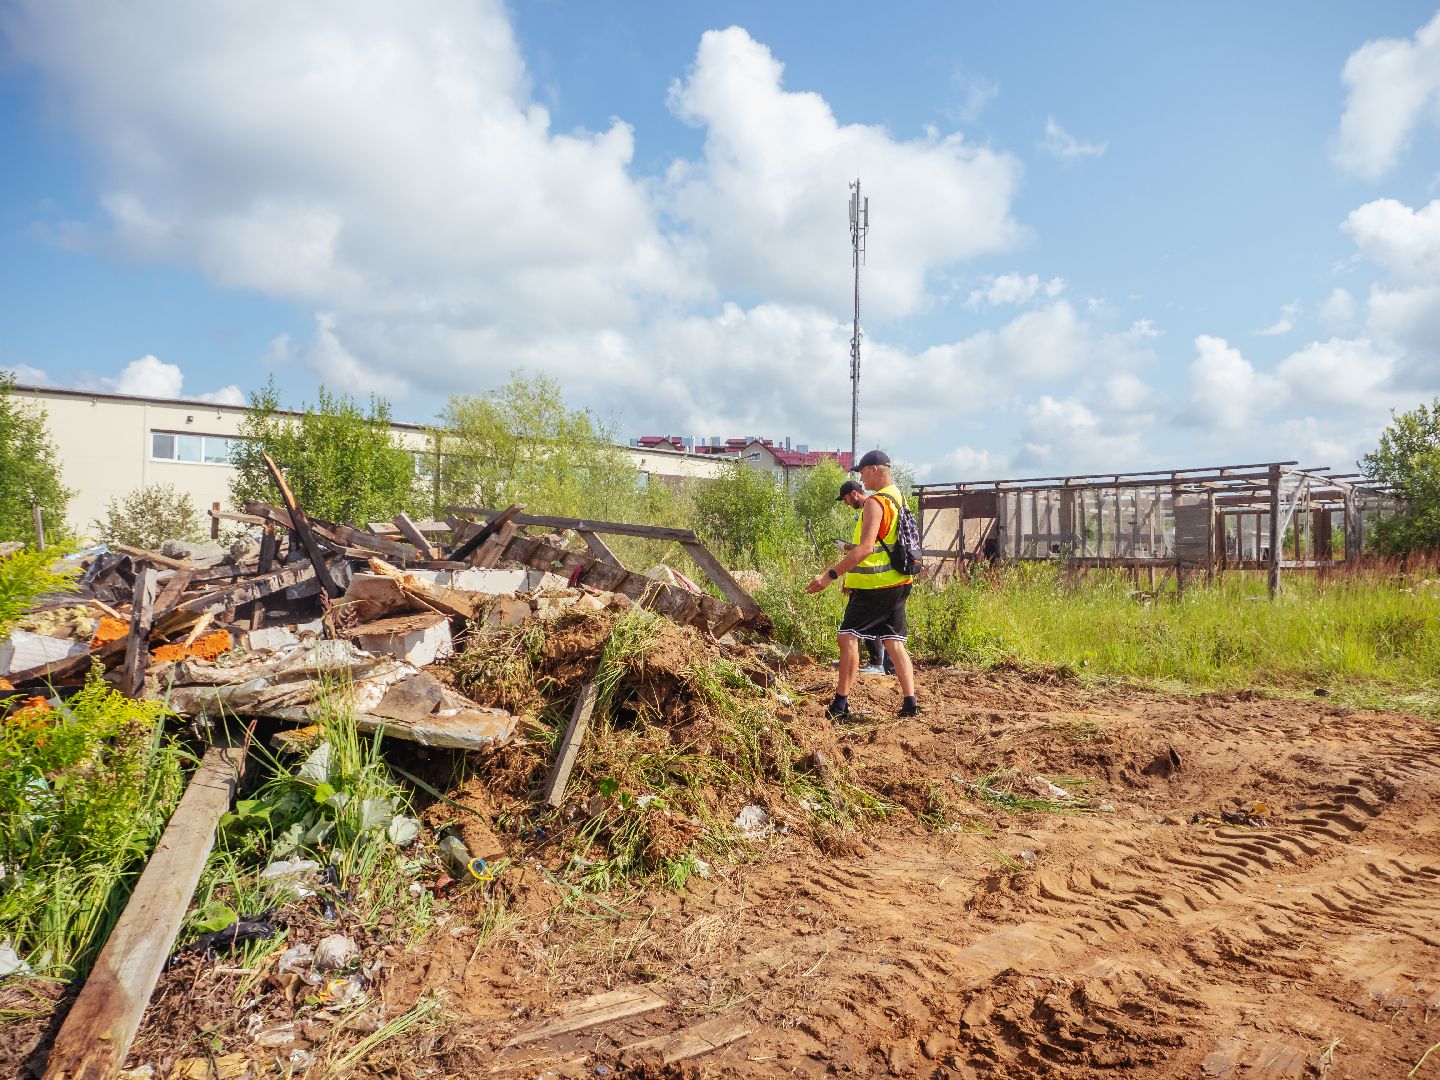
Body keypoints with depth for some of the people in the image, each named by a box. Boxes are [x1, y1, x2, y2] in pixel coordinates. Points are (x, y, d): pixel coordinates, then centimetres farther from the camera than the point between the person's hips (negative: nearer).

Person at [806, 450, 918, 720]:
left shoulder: (875, 502, -15)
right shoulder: (898, 499, 15)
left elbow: (865, 548, -25)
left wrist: (831, 575, -25)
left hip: (875, 585, -9)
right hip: (898, 583, 9)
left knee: (848, 636, -4)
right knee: (894, 642, 10)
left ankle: (841, 705, -4)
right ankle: (910, 703, 8)